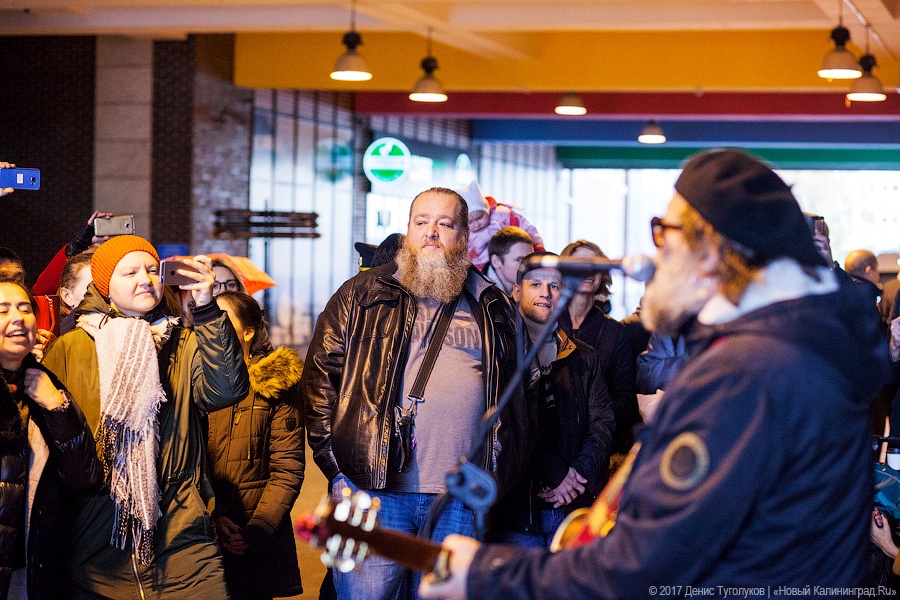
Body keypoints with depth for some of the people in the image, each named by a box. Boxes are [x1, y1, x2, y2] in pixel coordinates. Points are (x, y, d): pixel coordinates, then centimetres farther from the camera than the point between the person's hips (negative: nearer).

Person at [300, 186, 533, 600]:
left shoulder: (493, 309, 15)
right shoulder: (362, 295, 8)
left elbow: (516, 400, 18)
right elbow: (320, 375, 6)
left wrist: (503, 473, 8)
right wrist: (333, 458, -2)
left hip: (460, 500, 2)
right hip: (373, 490, -2)